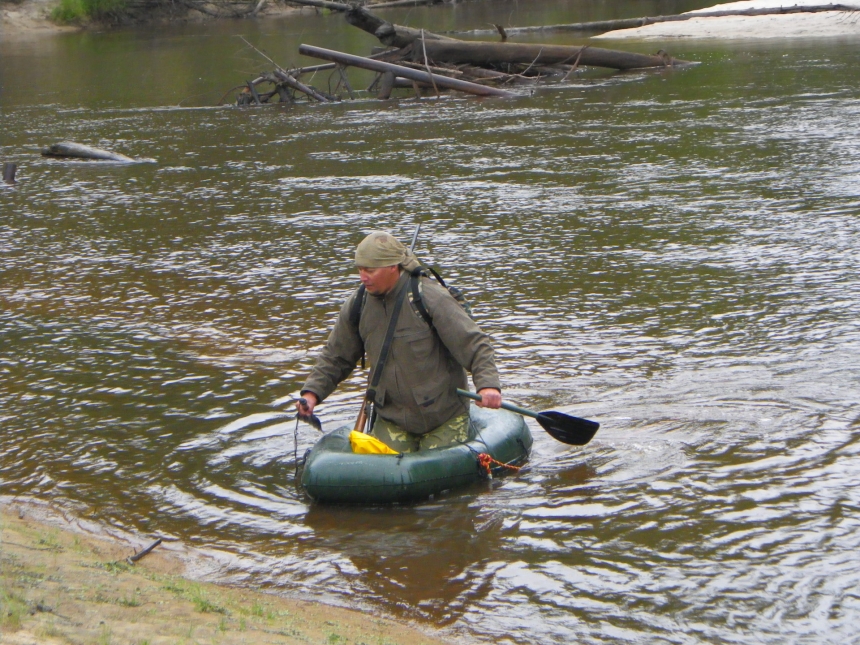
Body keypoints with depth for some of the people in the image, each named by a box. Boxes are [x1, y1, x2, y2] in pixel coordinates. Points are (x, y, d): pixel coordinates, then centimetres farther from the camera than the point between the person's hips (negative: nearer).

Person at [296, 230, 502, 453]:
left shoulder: (430, 297, -17)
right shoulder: (357, 304, -1)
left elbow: (474, 344, -19)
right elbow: (335, 357, 12)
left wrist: (487, 384, -35)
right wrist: (312, 392, -2)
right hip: (391, 420, 4)